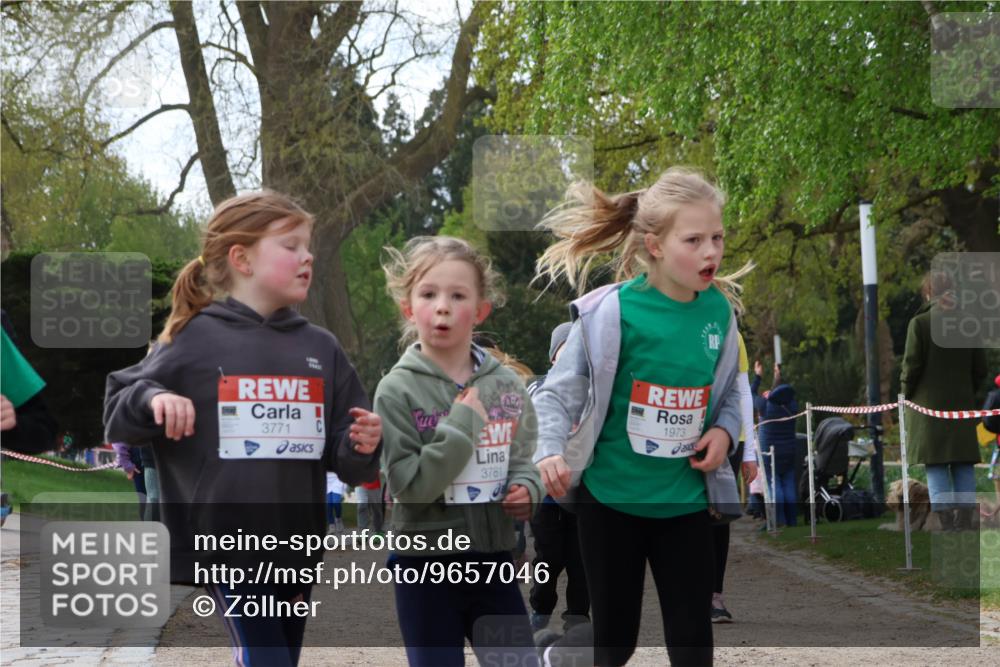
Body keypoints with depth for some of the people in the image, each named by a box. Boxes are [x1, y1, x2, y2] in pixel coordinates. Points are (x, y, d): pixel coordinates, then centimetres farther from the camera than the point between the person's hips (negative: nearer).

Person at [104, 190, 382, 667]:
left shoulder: (321, 348, 9)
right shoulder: (194, 339, -2)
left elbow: (344, 460, 10)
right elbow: (116, 414, 2)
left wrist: (362, 448, -12)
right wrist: (152, 398, -19)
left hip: (297, 550, 5)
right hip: (226, 545, -5)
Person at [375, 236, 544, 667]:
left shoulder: (507, 386, 4)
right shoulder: (397, 390, -9)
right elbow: (409, 486, -17)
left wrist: (526, 489, -6)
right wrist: (462, 425, -21)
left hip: (494, 559, 4)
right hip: (425, 566, -4)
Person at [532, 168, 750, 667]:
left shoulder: (719, 310, -4)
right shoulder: (611, 312, -17)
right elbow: (559, 391, -11)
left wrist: (724, 431, -7)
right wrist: (551, 452, -28)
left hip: (685, 500, 3)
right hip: (611, 497, -3)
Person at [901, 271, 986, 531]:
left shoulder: (919, 323, -7)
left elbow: (911, 365, -10)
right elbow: (980, 369, 6)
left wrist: (906, 393, 5)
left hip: (928, 403, -4)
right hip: (961, 403, 4)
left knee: (936, 467, -3)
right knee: (964, 466, 7)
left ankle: (946, 524, -9)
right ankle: (965, 523, 5)